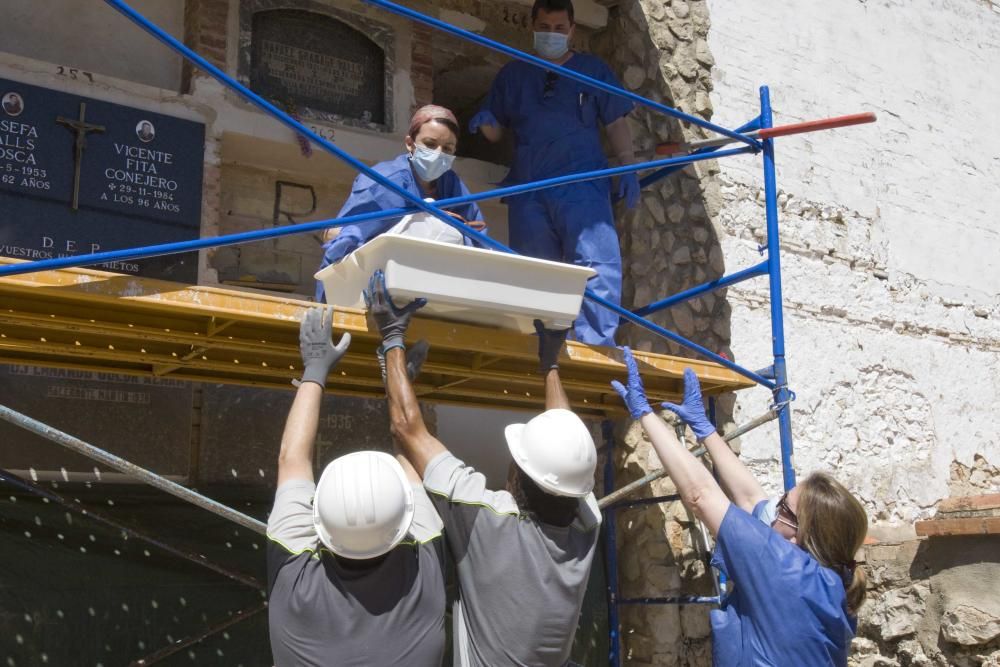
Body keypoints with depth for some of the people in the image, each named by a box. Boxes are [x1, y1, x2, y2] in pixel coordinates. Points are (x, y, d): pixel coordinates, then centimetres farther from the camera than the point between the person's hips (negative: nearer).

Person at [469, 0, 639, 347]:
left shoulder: (593, 69, 15)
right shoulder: (512, 74, 20)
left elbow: (616, 123, 13)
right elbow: (496, 132, 20)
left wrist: (628, 169, 0)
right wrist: (485, 122, -4)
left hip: (582, 185, -2)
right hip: (528, 188, 3)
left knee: (597, 263, -20)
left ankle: (596, 349, -22)